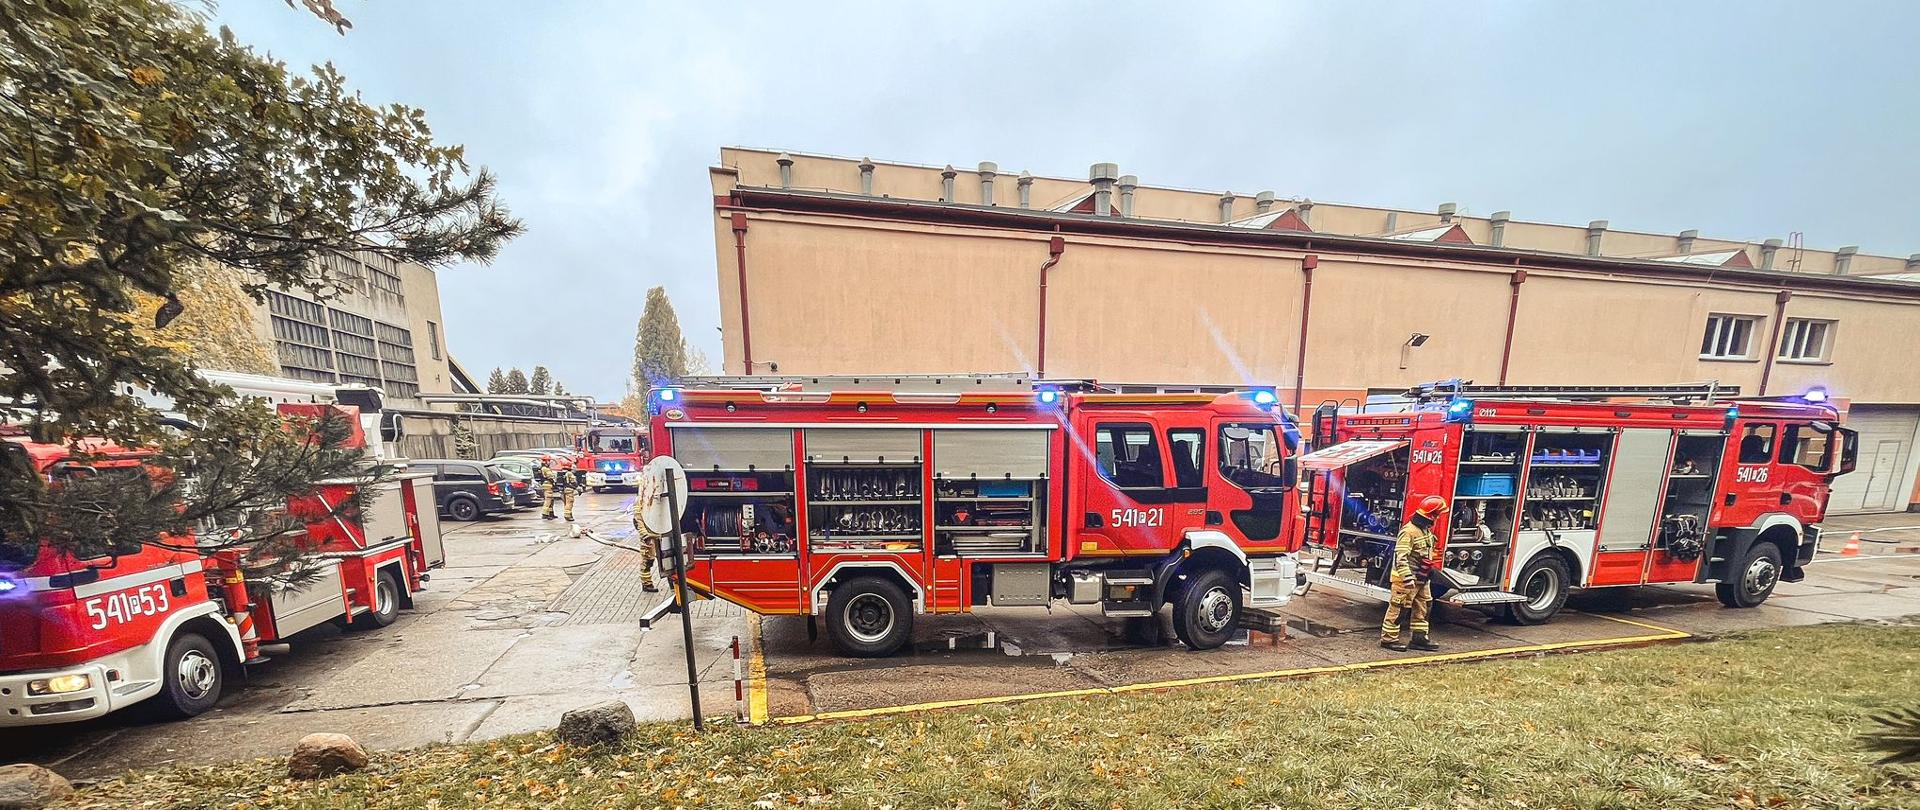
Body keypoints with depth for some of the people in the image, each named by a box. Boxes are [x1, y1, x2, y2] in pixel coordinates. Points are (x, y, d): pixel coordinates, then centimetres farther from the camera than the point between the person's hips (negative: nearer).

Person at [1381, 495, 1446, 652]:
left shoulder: (1426, 530, 10)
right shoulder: (1409, 531, -21)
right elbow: (1401, 557, -25)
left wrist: (1429, 571, 26)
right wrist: (1407, 578, -29)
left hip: (1422, 579, 10)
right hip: (1408, 579, -10)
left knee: (1423, 607, 15)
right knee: (1399, 608, -3)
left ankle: (1419, 638, 27)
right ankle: (1388, 638, 4)